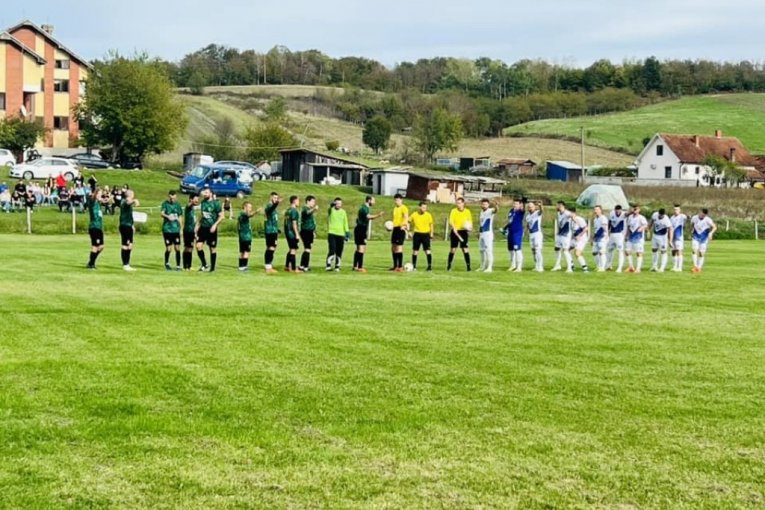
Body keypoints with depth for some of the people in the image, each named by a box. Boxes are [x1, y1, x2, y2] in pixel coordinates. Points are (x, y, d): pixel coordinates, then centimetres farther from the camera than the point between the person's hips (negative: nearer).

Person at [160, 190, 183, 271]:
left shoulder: (178, 205, 8)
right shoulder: (165, 204, -2)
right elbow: (161, 213, -19)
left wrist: (181, 228, 13)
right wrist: (167, 216, -40)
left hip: (176, 230, 3)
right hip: (167, 229, -3)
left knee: (177, 248, -2)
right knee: (169, 249, -1)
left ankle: (178, 266, 6)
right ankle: (167, 264, 22)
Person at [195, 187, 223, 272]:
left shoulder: (216, 203, -7)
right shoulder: (203, 202, 11)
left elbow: (221, 216, -8)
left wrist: (215, 225, -18)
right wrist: (198, 225, 15)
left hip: (211, 229, -5)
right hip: (203, 227, 5)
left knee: (213, 249, 3)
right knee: (198, 246, -8)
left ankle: (212, 268, 12)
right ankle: (204, 265, 6)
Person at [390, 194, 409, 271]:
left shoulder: (403, 208, -9)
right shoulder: (395, 208, 18)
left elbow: (406, 217, -24)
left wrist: (404, 225, -40)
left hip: (401, 229, -9)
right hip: (395, 228, 9)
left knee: (399, 247, -11)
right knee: (393, 248, 9)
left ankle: (400, 267, -8)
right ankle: (395, 266, 17)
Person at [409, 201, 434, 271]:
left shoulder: (428, 215, -3)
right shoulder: (414, 214, -3)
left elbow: (431, 225, 8)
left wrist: (431, 235, 5)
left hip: (425, 234, -1)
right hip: (417, 234, 1)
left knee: (428, 250, -10)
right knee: (415, 251, 5)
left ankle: (430, 266, -7)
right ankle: (413, 266, 15)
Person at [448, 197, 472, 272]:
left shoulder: (467, 211, 3)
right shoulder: (453, 211, 0)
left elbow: (470, 221, 9)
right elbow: (451, 221, -11)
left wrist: (469, 227, -13)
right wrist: (453, 227, -29)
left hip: (463, 232, 0)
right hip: (455, 232, 0)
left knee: (465, 249, -6)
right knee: (453, 249, 3)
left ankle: (468, 266, -3)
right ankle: (449, 265, 16)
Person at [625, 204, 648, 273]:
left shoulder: (641, 218, -11)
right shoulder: (630, 217, 9)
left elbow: (646, 225, -25)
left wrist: (641, 228, -45)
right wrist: (627, 236, 17)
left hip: (639, 238, -6)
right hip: (631, 237, 6)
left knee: (639, 253, -3)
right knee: (627, 251, 3)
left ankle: (638, 268, 2)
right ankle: (631, 267, 15)